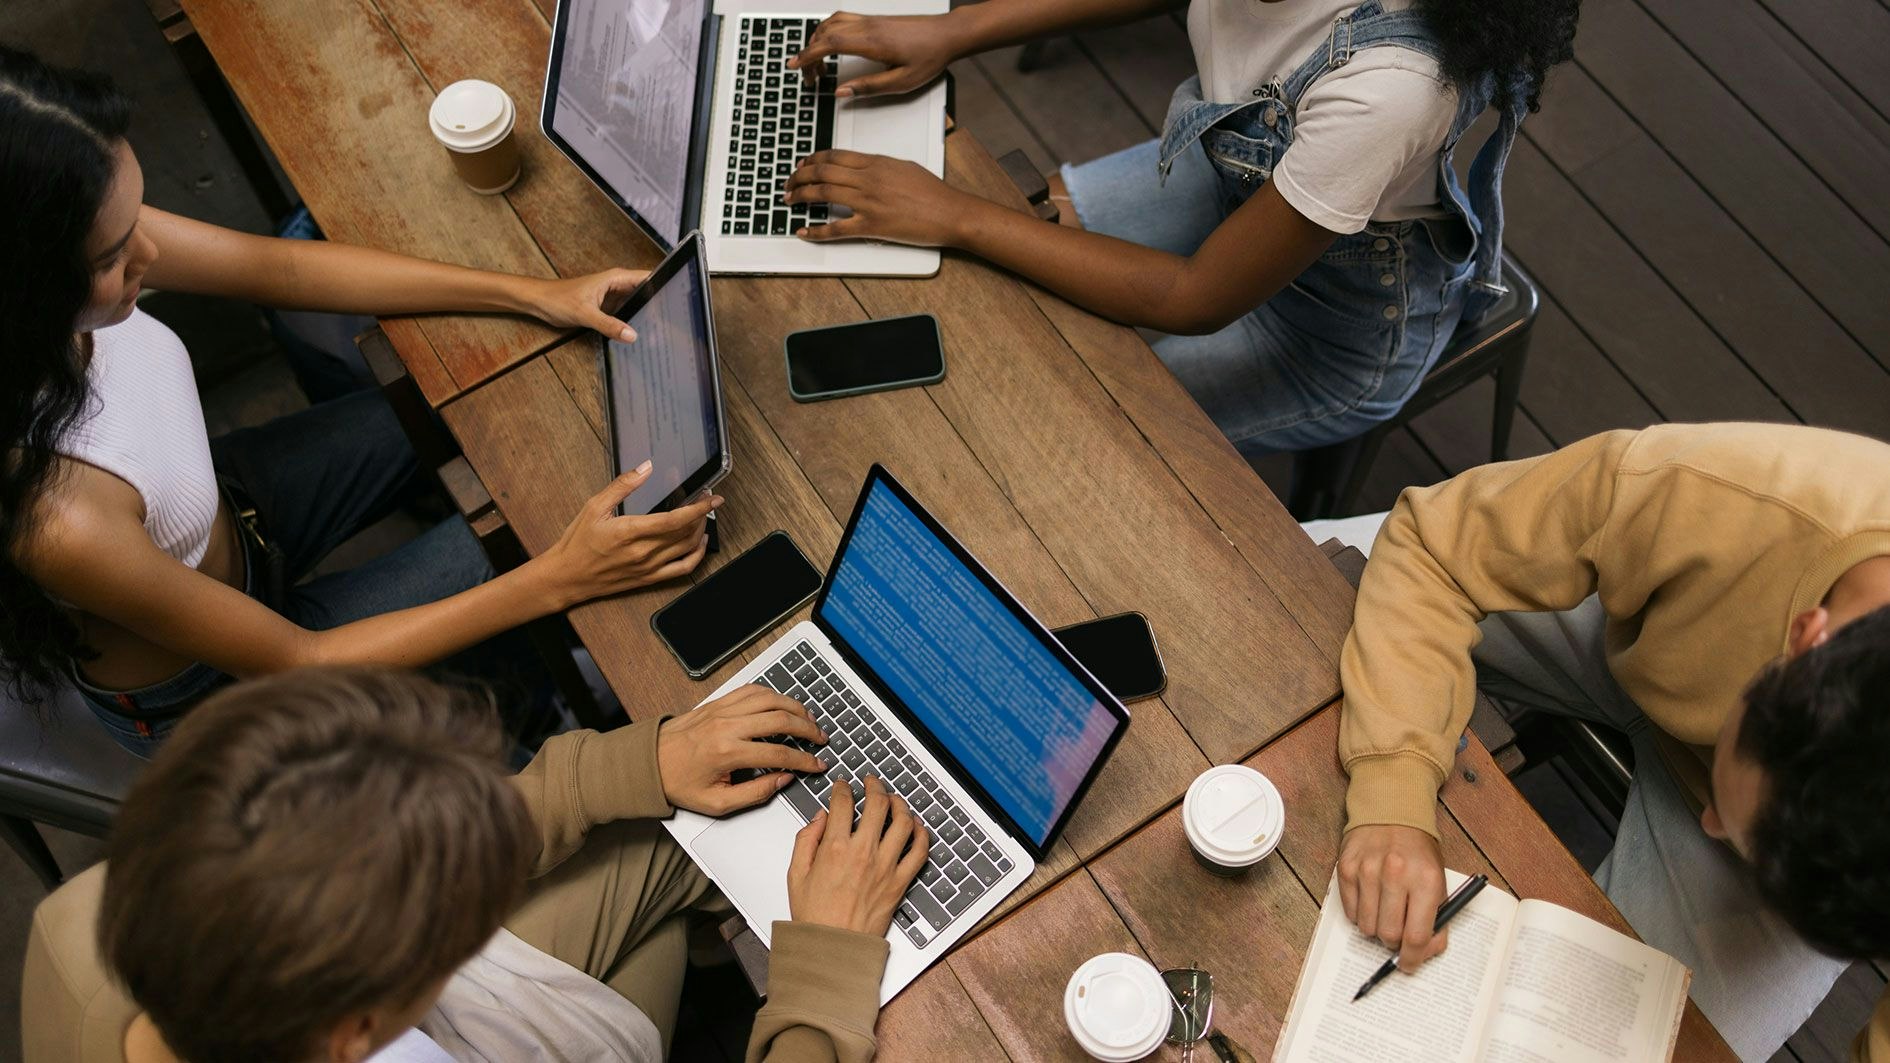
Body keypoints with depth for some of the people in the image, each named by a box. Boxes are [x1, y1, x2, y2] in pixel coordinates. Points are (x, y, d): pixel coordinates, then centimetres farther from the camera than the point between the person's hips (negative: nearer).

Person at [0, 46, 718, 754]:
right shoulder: (58, 521, -44)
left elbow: (277, 268, -11)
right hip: (198, 687, -6)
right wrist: (558, 578, -32)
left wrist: (535, 295, -12)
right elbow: (296, 662, -29)